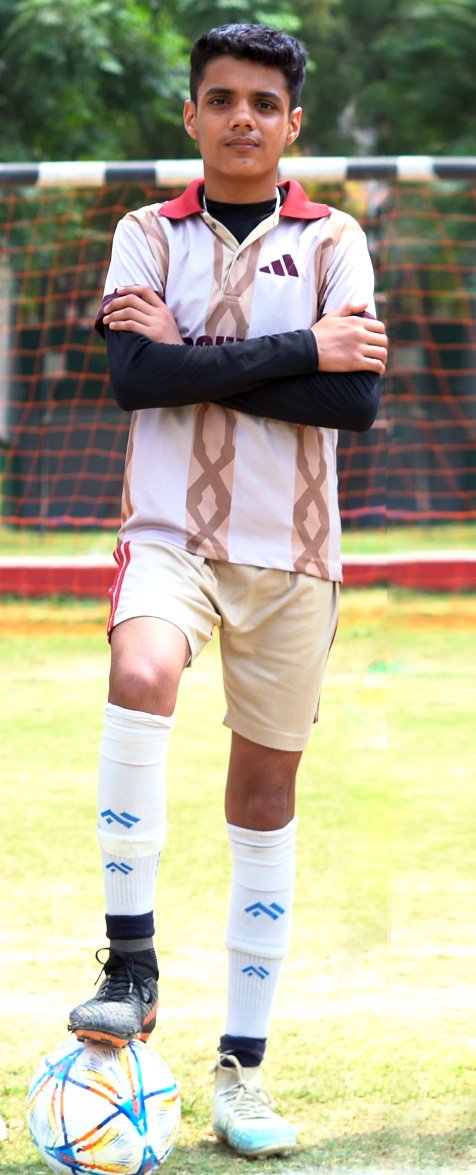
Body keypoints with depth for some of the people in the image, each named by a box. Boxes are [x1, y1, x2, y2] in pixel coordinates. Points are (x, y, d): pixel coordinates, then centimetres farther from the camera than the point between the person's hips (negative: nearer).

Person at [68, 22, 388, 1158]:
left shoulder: (332, 241, 4)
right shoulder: (149, 234, 5)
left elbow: (358, 399, -9)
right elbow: (134, 376, -12)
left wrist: (195, 357, -12)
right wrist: (298, 351, -14)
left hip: (293, 553, 1)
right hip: (171, 532, -1)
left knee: (266, 796, 5)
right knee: (141, 676, -33)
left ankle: (243, 1065, 12)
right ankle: (130, 960, -25)